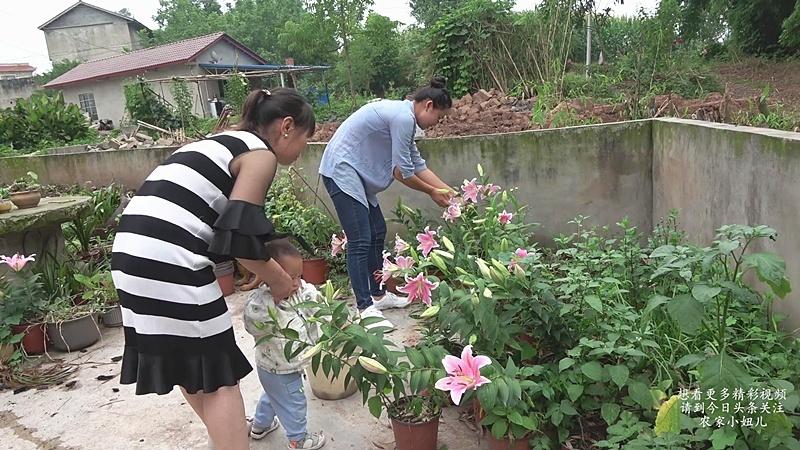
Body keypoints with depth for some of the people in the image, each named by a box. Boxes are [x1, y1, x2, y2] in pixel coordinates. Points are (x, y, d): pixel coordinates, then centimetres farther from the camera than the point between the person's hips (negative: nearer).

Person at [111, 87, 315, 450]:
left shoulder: (221, 143, 24)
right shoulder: (261, 154, -3)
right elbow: (238, 237, -11)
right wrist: (277, 279, 4)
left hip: (133, 250, 10)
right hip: (168, 261, -9)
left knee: (186, 363, 23)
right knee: (217, 374, 3)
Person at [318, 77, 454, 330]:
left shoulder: (403, 116, 15)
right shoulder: (403, 117, -17)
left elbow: (418, 165, 17)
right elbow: (402, 172, -15)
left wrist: (448, 192, 15)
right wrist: (432, 192, -1)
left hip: (356, 174, 11)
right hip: (341, 170, -11)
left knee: (377, 232, 14)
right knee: (361, 240, -13)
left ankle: (377, 294, 25)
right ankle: (365, 308, -9)